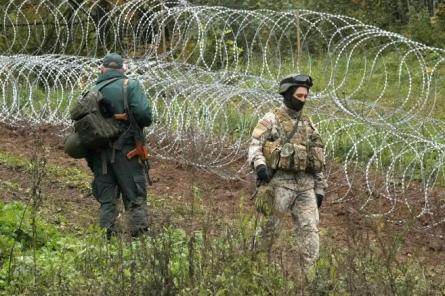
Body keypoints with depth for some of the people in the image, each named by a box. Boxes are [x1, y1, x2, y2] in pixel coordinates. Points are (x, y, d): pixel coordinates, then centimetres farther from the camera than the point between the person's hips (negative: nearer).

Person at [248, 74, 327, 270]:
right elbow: (255, 145, -8)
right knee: (269, 228, -1)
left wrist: (320, 188, 15)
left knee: (310, 229, -5)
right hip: (280, 181, -5)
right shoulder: (271, 120, 1)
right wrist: (260, 166, -28)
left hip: (306, 184, 5)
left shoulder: (308, 124, 18)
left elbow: (318, 157, 21)